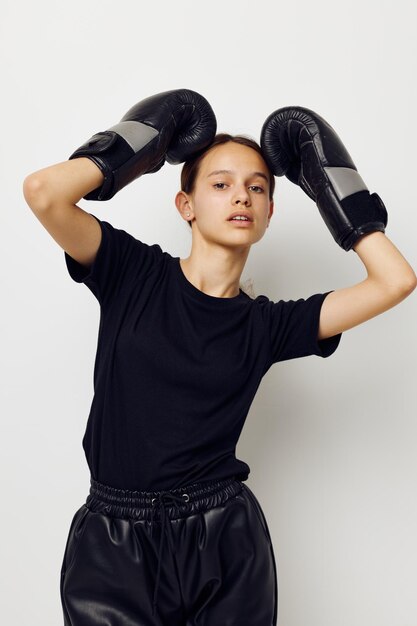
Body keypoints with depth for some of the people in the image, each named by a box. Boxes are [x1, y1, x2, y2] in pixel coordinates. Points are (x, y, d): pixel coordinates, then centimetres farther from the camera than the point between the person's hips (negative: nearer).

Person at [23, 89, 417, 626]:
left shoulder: (265, 325, 1)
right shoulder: (133, 273, -2)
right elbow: (43, 191, -15)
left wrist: (331, 188, 2)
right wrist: (132, 149, -4)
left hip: (224, 538, 2)